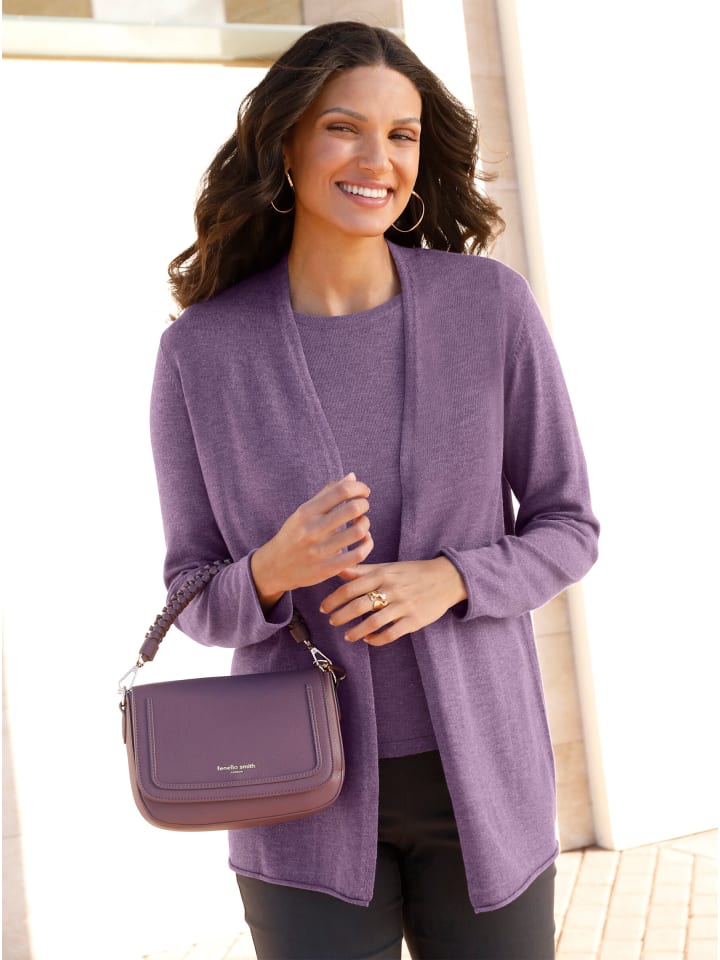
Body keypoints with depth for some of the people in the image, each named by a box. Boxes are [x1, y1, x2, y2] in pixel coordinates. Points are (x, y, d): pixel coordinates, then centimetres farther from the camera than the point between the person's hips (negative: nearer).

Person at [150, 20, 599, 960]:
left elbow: (566, 527, -1)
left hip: (478, 772, 1)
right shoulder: (201, 350, -9)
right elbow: (200, 598, -1)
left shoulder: (492, 305, -8)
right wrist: (276, 571, -25)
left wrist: (444, 581, -21)